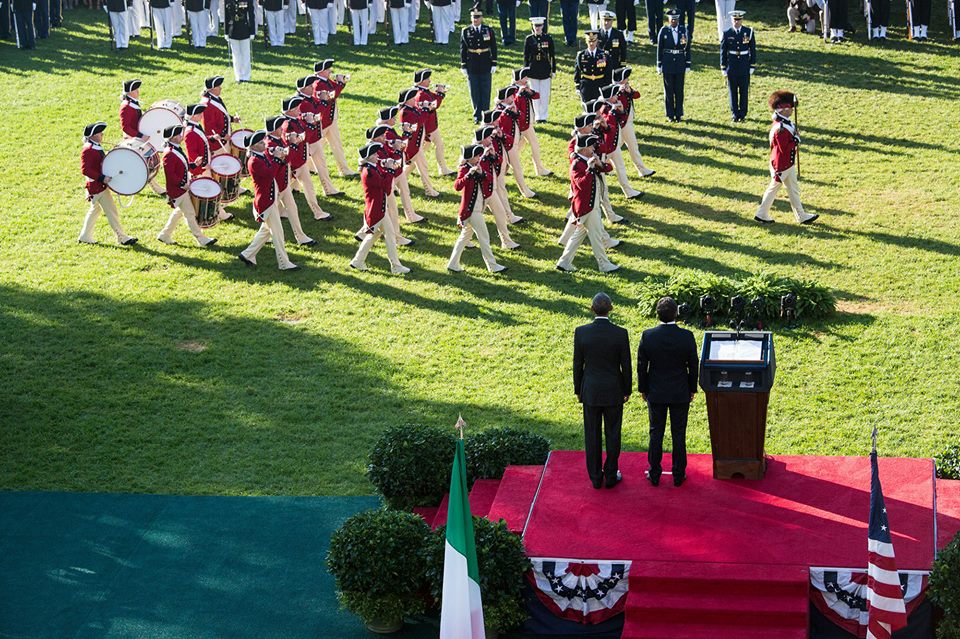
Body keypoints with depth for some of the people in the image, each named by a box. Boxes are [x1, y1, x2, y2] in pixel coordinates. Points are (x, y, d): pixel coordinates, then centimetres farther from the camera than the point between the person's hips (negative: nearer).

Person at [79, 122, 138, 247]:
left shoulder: (97, 148, 13)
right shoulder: (88, 150, -18)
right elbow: (85, 170, -25)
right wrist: (101, 178, -29)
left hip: (99, 185, 11)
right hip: (97, 186, -11)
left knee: (95, 210, 18)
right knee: (111, 211, -7)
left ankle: (85, 237, 25)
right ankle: (122, 237, -3)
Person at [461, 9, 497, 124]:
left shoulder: (489, 31, 0)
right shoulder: (465, 32, -1)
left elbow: (493, 48, 4)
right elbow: (463, 49, 3)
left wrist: (494, 64, 0)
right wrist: (463, 66, 0)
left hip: (486, 67, 0)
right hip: (472, 68, 0)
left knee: (486, 92, 4)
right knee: (474, 93, 5)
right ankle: (477, 115, 14)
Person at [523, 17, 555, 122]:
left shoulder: (548, 38, 1)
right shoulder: (529, 39, 1)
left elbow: (552, 55, 5)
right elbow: (526, 56, 4)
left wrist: (553, 70, 2)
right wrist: (526, 71, 0)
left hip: (545, 70, 0)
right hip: (533, 70, 0)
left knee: (545, 95, 0)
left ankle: (544, 116, 9)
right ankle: (537, 116, 12)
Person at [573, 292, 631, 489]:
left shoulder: (581, 332, -11)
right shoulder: (621, 333, -13)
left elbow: (577, 364, -3)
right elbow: (626, 366, -6)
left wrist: (578, 390, 9)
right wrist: (627, 390, 8)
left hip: (590, 392, 1)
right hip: (614, 392, -1)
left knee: (592, 436, 11)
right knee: (612, 435, 11)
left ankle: (595, 477, 18)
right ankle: (611, 476, 19)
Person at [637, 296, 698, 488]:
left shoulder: (647, 336, -15)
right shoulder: (687, 336, -15)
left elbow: (641, 366, -6)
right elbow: (693, 366, -5)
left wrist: (643, 389, 8)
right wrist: (692, 389, 10)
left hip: (656, 393, 0)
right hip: (681, 393, 0)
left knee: (656, 434, 12)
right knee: (679, 434, 10)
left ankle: (654, 474, 19)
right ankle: (678, 475, 18)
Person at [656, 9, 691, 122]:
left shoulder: (684, 31, 1)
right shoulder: (664, 31, -1)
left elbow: (687, 49, 4)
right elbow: (659, 48, 1)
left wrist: (688, 65, 1)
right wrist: (659, 65, 0)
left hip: (680, 64, 1)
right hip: (667, 64, -1)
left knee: (679, 90, 6)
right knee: (668, 90, 4)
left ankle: (679, 114, 16)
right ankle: (670, 115, 12)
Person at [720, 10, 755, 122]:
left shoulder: (749, 32, -1)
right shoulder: (727, 33, -2)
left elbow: (753, 50, 3)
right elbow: (723, 51, 2)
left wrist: (752, 66, 0)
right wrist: (723, 68, 0)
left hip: (744, 66, 0)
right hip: (731, 66, 0)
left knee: (744, 91, 5)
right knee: (733, 92, 5)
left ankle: (742, 114, 14)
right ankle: (735, 114, 14)